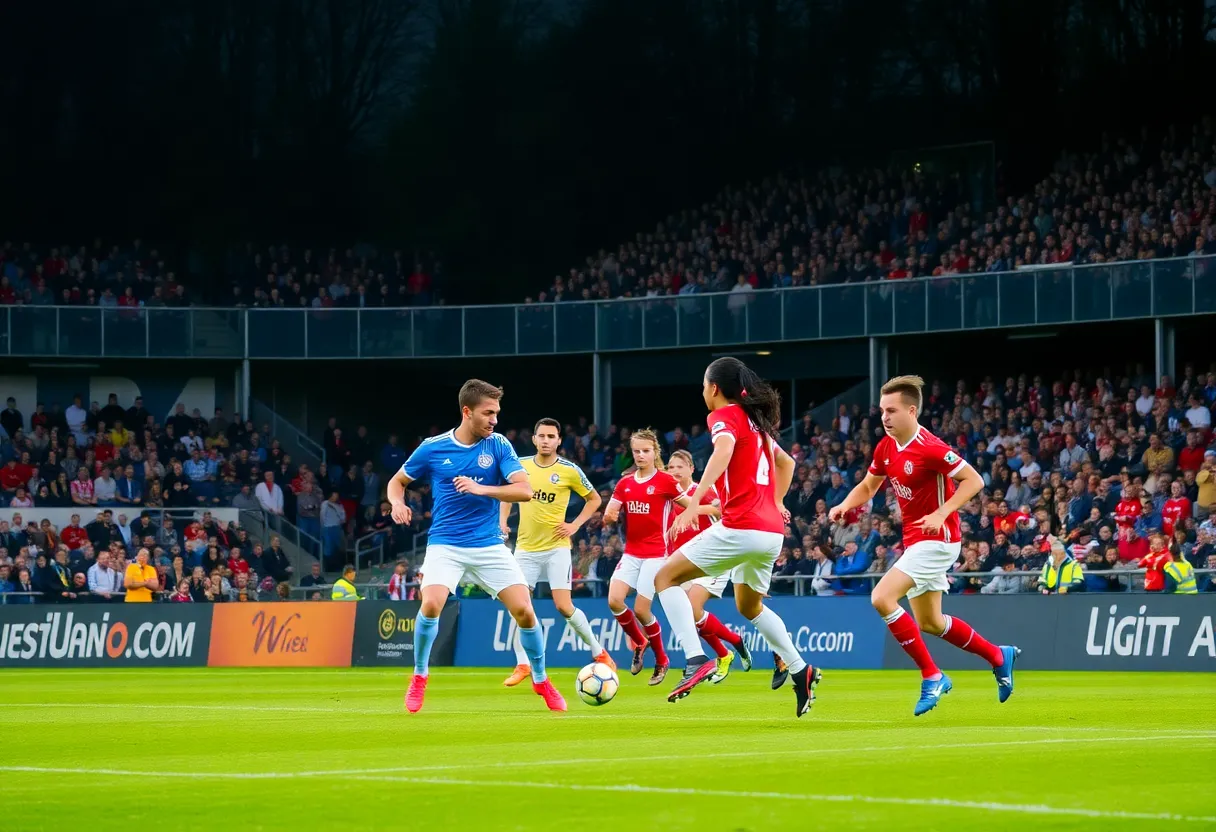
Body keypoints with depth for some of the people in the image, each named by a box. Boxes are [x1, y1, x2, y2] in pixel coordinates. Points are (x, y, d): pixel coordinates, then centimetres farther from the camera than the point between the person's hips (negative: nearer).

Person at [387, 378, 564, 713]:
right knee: (431, 605, -24)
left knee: (523, 610, -8)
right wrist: (398, 503, -12)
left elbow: (525, 490, -12)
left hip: (489, 544, 1)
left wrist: (482, 488, -25)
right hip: (445, 544, -1)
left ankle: (541, 681, 15)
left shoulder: (498, 445, -3)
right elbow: (397, 481, 11)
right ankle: (419, 677, 1)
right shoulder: (433, 448, -3)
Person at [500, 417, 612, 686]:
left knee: (564, 606, -10)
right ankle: (522, 665, 7)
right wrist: (502, 520, 4)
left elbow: (594, 499, 7)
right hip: (526, 547, 3)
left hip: (555, 546, -3)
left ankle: (599, 652, 8)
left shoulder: (570, 471, -6)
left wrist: (575, 525, -4)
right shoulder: (520, 466, 2)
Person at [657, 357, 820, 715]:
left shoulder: (724, 417, -4)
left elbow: (724, 450, -27)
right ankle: (801, 671, 21)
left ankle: (696, 660, -15)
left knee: (666, 578, -1)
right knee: (750, 606, 29)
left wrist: (695, 501, -36)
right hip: (772, 532, 9)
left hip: (740, 528, -9)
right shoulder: (755, 421, 21)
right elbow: (785, 462, 36)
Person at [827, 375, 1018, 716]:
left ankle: (932, 676, -10)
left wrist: (941, 514, -28)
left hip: (937, 538, -9)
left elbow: (974, 480, -20)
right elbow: (868, 486, 18)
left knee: (882, 598, -20)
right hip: (915, 541, 9)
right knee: (929, 622, 16)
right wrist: (845, 505, -2)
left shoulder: (930, 447, -21)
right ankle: (998, 657, 34)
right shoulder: (885, 448, 4)